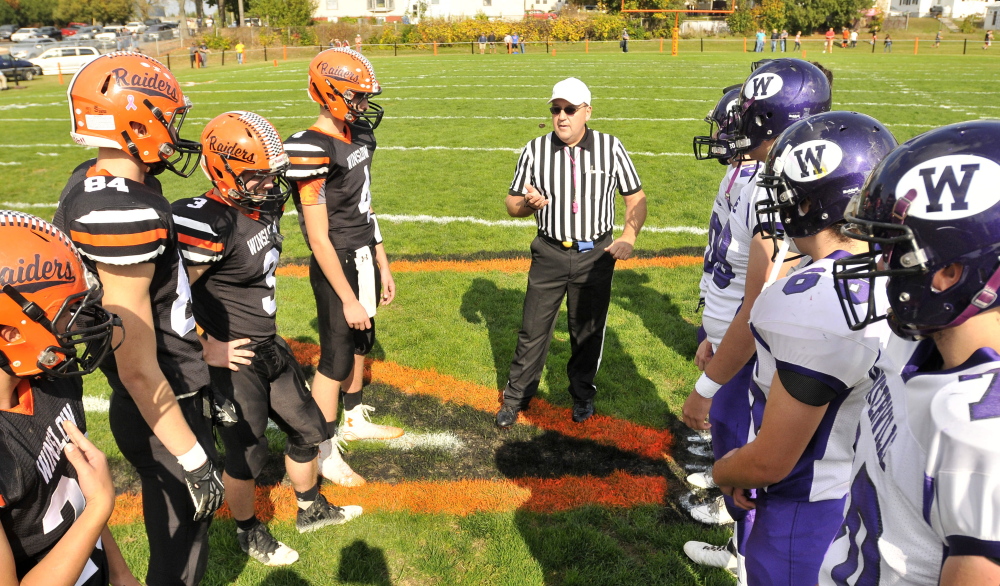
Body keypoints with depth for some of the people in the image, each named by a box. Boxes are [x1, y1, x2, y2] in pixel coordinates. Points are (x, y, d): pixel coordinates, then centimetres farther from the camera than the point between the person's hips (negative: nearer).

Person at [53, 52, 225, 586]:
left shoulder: (87, 183, 2)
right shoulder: (125, 214, -29)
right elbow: (138, 367, -26)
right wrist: (194, 460, -19)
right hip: (162, 409, -9)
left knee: (173, 527, 27)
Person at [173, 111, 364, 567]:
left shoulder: (266, 204, 0)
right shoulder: (210, 223, -27)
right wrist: (207, 347, -17)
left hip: (269, 347, 8)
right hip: (233, 360, -8)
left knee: (307, 429, 21)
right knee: (247, 456, 11)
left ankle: (311, 510, 46)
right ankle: (248, 533, 39)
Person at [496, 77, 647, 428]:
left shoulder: (611, 148, -5)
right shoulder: (535, 151, -3)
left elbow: (636, 198, 3)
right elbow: (512, 204, 3)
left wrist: (629, 237, -11)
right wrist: (527, 204, -20)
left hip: (596, 255, 0)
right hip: (549, 254, 0)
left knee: (588, 332, 13)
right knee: (533, 330, 7)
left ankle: (582, 394, 35)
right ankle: (517, 396, 26)